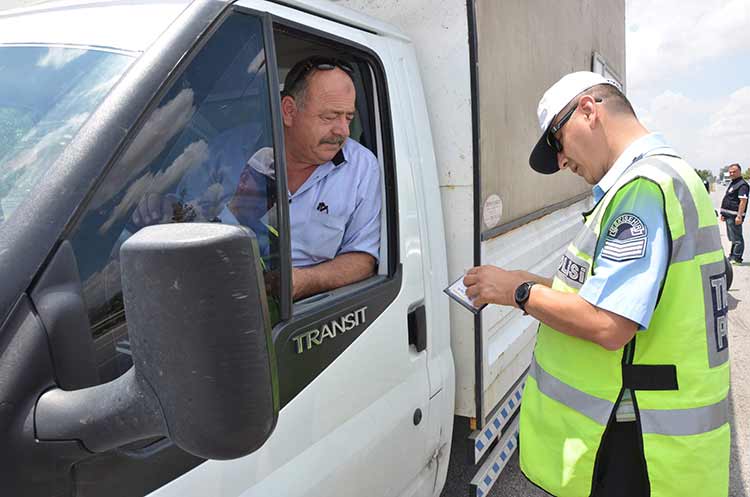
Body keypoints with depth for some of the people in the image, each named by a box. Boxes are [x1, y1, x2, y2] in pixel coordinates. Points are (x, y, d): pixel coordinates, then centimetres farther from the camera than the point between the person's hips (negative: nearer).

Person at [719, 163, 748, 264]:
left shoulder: (742, 185, -13)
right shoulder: (732, 183, 18)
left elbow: (743, 201, -21)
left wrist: (739, 216, -26)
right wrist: (723, 213, 22)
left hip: (735, 216, -10)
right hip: (729, 216, 10)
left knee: (737, 238, -5)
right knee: (733, 238, 17)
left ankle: (736, 259, -1)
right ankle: (732, 256, 25)